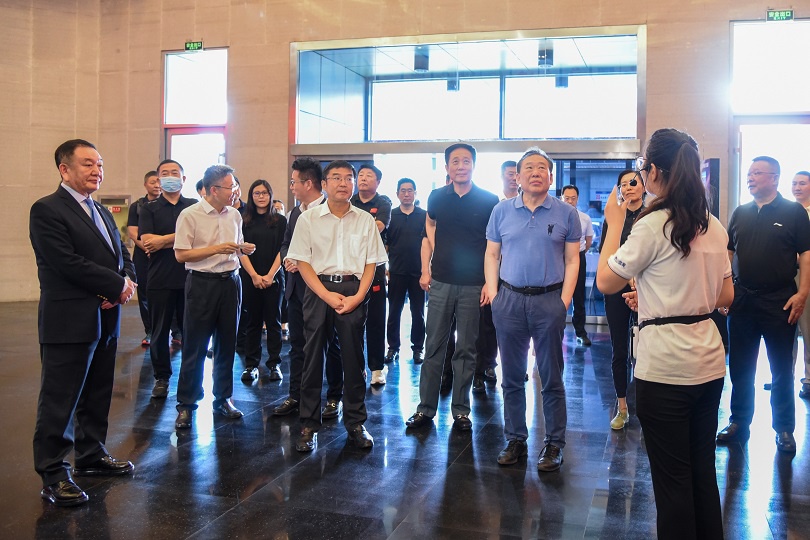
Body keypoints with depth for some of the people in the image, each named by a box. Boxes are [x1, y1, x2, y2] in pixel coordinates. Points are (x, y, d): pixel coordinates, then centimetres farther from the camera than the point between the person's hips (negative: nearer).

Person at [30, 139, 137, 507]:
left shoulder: (101, 212, 18)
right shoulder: (47, 210, -10)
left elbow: (122, 255, 17)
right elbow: (67, 263, -19)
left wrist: (128, 281, -5)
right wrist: (117, 285, -14)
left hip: (106, 320, 8)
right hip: (69, 322, -8)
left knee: (97, 396, 17)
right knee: (60, 401, 1)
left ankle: (92, 456, 32)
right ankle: (53, 475, 11)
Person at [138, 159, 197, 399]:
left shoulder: (194, 206, 8)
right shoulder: (149, 209, 8)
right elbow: (146, 240, -6)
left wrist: (163, 240, -8)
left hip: (189, 278, 0)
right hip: (160, 279, 0)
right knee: (160, 332, 7)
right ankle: (161, 377, 19)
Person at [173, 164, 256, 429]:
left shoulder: (234, 214, 9)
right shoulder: (190, 215, -9)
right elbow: (181, 254, -12)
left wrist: (244, 249, -2)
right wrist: (217, 249, -18)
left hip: (230, 282, 5)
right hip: (202, 283, -5)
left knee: (227, 344, 11)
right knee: (195, 347, 1)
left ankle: (223, 398, 24)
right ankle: (186, 405, 12)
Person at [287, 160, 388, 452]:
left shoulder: (365, 220, 6)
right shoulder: (308, 219, 2)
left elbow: (371, 262, 6)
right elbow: (302, 262, 0)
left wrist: (358, 296, -7)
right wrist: (327, 295, -10)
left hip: (354, 291, 1)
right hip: (319, 289, -1)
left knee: (353, 357, 5)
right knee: (313, 355, 2)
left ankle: (355, 422, 17)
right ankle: (309, 425, 12)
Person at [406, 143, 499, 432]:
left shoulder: (489, 201, -1)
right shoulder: (437, 197, 5)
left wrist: (490, 281, -8)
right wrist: (426, 270, 8)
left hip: (473, 286, -1)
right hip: (440, 283, 2)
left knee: (466, 350, 7)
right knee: (434, 347, 5)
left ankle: (461, 410, 17)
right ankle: (426, 408, 14)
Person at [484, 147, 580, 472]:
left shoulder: (566, 213, 2)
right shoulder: (502, 211, 6)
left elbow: (572, 260, 2)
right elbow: (492, 255, 8)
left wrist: (564, 300, -7)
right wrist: (493, 293, -2)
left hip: (549, 301, -2)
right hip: (509, 300, 2)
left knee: (551, 378, 5)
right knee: (512, 376, 10)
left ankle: (554, 444, 17)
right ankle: (515, 439, 22)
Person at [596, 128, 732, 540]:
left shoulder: (654, 225, -14)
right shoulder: (714, 226, 8)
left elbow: (605, 282, -8)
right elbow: (725, 296, 15)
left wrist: (614, 221, 1)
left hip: (666, 366, -7)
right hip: (710, 362, 8)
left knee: (672, 479, 5)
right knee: (703, 471, 18)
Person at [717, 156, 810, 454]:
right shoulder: (740, 213, 9)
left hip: (779, 303, -4)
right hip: (742, 301, 4)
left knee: (782, 370, 6)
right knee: (740, 368, 10)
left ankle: (784, 429, 18)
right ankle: (739, 422, 22)